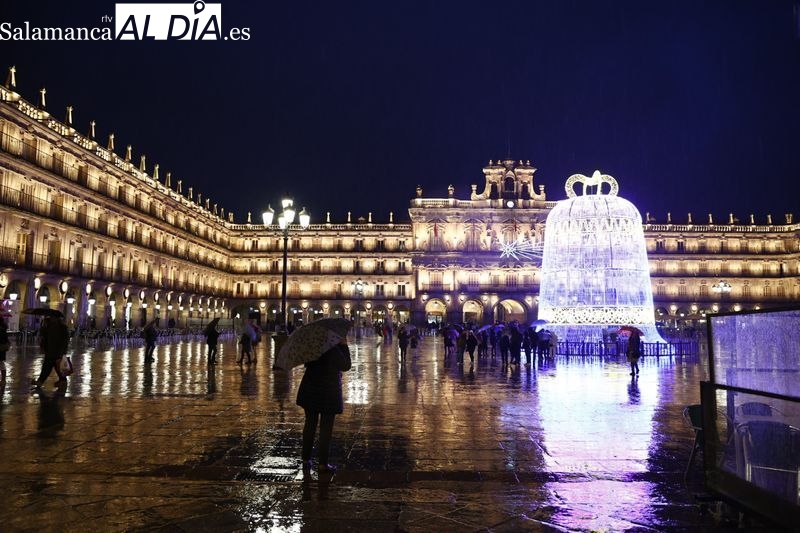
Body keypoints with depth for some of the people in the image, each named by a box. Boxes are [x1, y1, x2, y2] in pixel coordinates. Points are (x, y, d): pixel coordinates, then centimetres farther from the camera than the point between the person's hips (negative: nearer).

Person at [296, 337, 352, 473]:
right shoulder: (334, 349, -19)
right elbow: (346, 366, -11)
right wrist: (344, 346, -9)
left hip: (310, 390, 6)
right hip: (328, 392, -6)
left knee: (310, 424, 16)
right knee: (326, 427, 3)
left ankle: (306, 459, 23)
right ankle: (323, 464, 7)